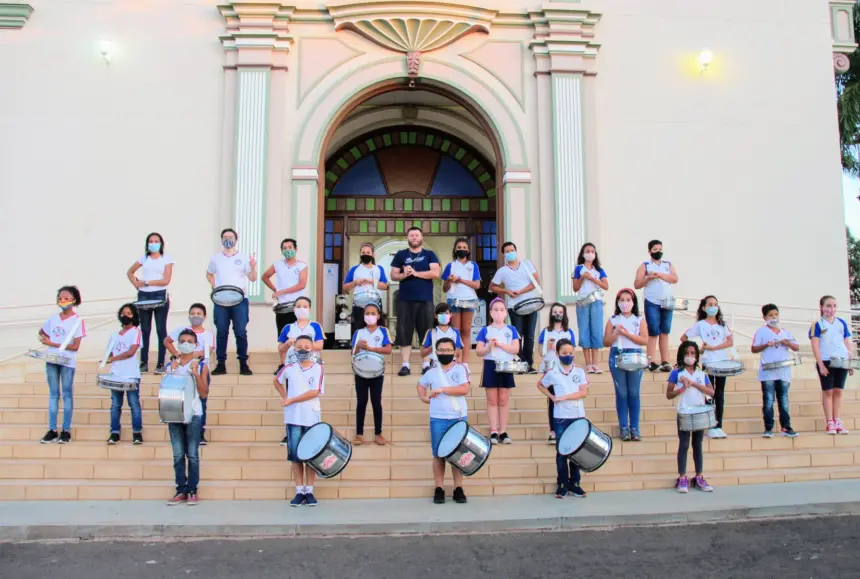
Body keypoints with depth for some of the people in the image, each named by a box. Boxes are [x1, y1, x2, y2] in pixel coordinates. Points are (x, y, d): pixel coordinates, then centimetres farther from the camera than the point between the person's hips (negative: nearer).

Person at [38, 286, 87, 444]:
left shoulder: (77, 321, -7)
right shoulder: (53, 318, 8)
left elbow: (75, 346, -11)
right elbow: (42, 332, 25)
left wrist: (52, 343, -12)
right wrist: (44, 339, 4)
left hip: (67, 361, -4)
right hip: (51, 360, 5)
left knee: (67, 394, 2)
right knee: (53, 394, 7)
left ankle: (66, 431, 6)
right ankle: (52, 430, 11)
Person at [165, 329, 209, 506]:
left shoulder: (201, 365, 3)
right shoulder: (171, 365, 10)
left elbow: (204, 394, 0)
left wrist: (196, 374, -12)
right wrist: (171, 372, -3)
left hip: (193, 414, -2)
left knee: (192, 455, -1)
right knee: (178, 455, 5)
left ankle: (192, 491, 5)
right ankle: (181, 490, 10)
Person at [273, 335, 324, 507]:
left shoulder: (318, 369, -3)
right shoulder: (289, 368, 4)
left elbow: (315, 392, -13)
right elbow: (277, 381, 22)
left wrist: (291, 400, -12)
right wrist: (285, 398, 8)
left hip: (312, 418, -2)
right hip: (293, 418, 2)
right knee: (295, 454, 4)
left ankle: (309, 491, 13)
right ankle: (299, 491, 12)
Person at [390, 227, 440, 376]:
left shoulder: (430, 255, 8)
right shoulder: (400, 255, 10)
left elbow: (435, 273, -6)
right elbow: (393, 275, 6)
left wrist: (415, 273, -12)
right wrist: (404, 274, -15)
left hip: (425, 300, 0)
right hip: (405, 300, 1)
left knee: (426, 332, 3)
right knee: (404, 332, 0)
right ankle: (405, 365, 5)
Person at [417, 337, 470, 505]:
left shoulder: (461, 368, -1)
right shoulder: (431, 372, 9)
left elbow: (464, 389, -14)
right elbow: (420, 384, 27)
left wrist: (442, 389, -15)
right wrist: (424, 398, 10)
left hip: (458, 419, -2)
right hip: (438, 419, 2)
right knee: (438, 454, 3)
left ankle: (458, 489, 11)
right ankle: (439, 489, 11)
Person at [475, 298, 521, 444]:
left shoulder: (511, 330, 7)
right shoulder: (485, 330, 4)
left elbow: (516, 349, -4)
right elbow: (478, 351, 0)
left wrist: (500, 344, -15)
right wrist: (489, 347, -19)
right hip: (490, 366, -1)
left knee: (503, 400, 4)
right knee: (492, 400, 0)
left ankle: (503, 432, 7)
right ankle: (493, 432, 3)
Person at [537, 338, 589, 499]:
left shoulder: (579, 372, 2)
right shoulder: (552, 373, -1)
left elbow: (584, 392, -8)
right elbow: (540, 385, 14)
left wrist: (564, 397, -16)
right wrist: (552, 397, 1)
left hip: (578, 416, 2)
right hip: (561, 417, -2)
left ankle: (575, 483, 17)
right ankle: (562, 484, 13)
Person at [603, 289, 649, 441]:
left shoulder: (640, 319, 6)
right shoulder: (612, 320, 6)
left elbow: (645, 340, -4)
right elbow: (606, 342, 2)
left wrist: (627, 333, -13)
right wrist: (616, 332, -13)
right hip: (617, 357, 0)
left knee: (634, 393, 2)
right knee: (621, 393, 3)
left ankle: (634, 428, 8)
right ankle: (624, 428, 8)